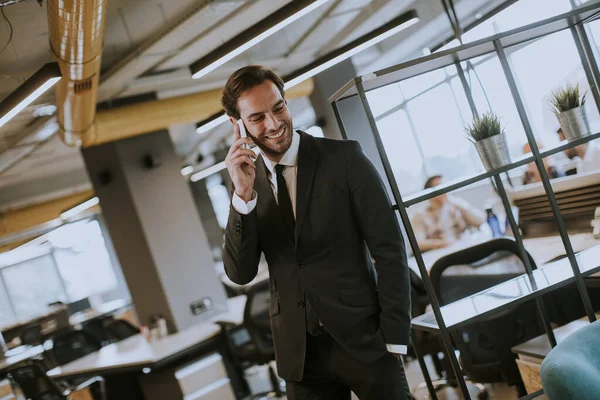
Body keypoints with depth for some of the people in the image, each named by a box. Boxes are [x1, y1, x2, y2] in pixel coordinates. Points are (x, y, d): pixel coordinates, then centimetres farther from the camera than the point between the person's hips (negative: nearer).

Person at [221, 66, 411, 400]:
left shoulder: (345, 158, -7)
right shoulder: (249, 181, 3)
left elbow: (390, 250, -6)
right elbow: (240, 273, -3)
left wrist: (394, 339, -9)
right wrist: (243, 194, -15)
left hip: (363, 339, -2)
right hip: (300, 352, 3)